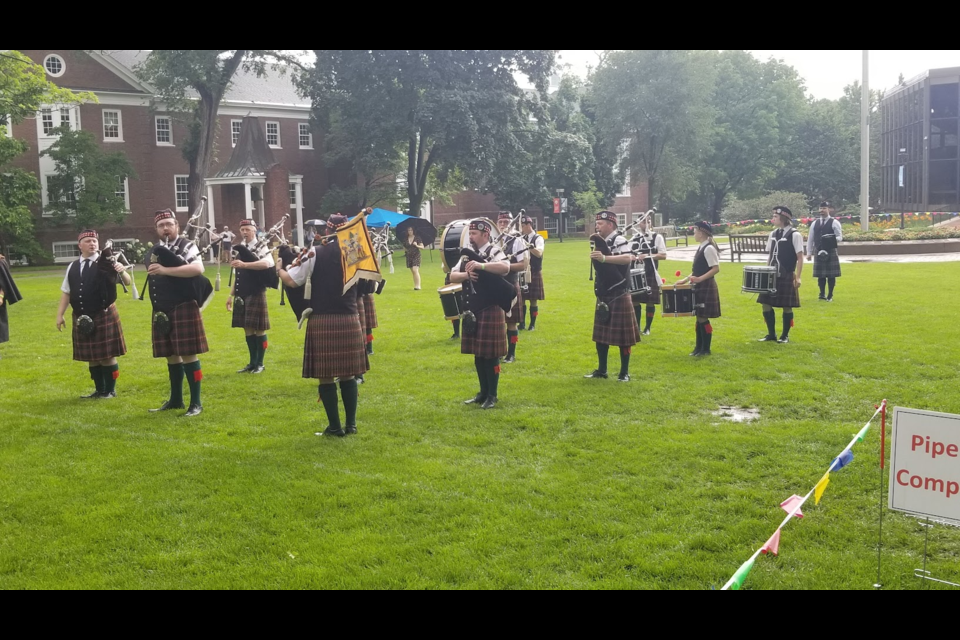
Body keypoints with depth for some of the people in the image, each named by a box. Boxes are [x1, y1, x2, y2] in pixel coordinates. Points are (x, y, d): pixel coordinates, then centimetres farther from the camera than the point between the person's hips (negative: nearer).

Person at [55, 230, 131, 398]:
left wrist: (122, 271, -30)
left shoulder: (107, 264, -4)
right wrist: (60, 314, 9)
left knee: (107, 355, 1)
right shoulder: (73, 267, 9)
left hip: (104, 316, -4)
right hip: (81, 318, 5)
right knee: (91, 356, 11)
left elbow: (127, 282, -9)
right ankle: (99, 390, 23)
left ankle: (110, 390, 14)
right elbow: (66, 292, 14)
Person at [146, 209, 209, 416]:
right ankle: (176, 399, 23)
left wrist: (165, 270, -24)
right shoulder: (153, 252, 15)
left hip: (183, 309, -6)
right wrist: (156, 307, 11)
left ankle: (196, 402, 2)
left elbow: (198, 269, -22)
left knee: (188, 354, -4)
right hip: (162, 311, 6)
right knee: (171, 356, 12)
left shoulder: (187, 246, -5)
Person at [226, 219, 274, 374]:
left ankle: (260, 363, 9)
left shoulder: (261, 247, -6)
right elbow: (237, 274, 18)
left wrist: (244, 264, -38)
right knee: (247, 329, 10)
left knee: (259, 329, -1)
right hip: (241, 295, 6)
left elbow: (267, 263, -28)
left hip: (256, 294, -6)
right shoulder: (239, 248, 13)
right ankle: (252, 362, 18)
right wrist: (231, 294, 16)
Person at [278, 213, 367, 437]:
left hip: (322, 321, -3)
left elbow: (292, 281, -7)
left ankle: (335, 426, 6)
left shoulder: (315, 254, -5)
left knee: (325, 376, 4)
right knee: (348, 374, 12)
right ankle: (351, 423, 14)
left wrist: (280, 269, 13)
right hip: (349, 320, 3)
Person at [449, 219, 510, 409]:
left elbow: (505, 267, -30)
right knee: (477, 354, 13)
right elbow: (452, 276, 7)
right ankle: (483, 392, 25)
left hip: (489, 310, -7)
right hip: (471, 311, 7)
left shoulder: (494, 252, -10)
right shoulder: (467, 255, 12)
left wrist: (480, 266, -36)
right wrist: (466, 274, -13)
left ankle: (492, 396, 10)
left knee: (490, 354, -1)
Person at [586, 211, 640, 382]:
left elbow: (627, 258, -33)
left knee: (623, 335, -1)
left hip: (619, 297, -8)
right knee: (601, 334, 13)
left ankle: (625, 372, 8)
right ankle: (601, 369, 23)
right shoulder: (600, 243, 12)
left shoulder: (619, 240, -14)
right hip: (603, 296, 8)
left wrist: (604, 258, -43)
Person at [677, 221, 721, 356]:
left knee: (703, 318, -4)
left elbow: (716, 269, -21)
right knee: (699, 317, 12)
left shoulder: (709, 248, -16)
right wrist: (686, 279, 13)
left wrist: (700, 279, -24)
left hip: (706, 287, -9)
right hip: (699, 287, 9)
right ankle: (699, 347, 20)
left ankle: (706, 349, 5)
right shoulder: (701, 248, 13)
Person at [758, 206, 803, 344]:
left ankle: (785, 335, 13)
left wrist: (797, 277, -13)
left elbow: (800, 258, -10)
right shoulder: (773, 234, 10)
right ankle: (771, 334, 17)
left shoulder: (795, 235, -9)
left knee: (787, 306, 1)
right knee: (766, 304, 5)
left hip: (787, 277, -6)